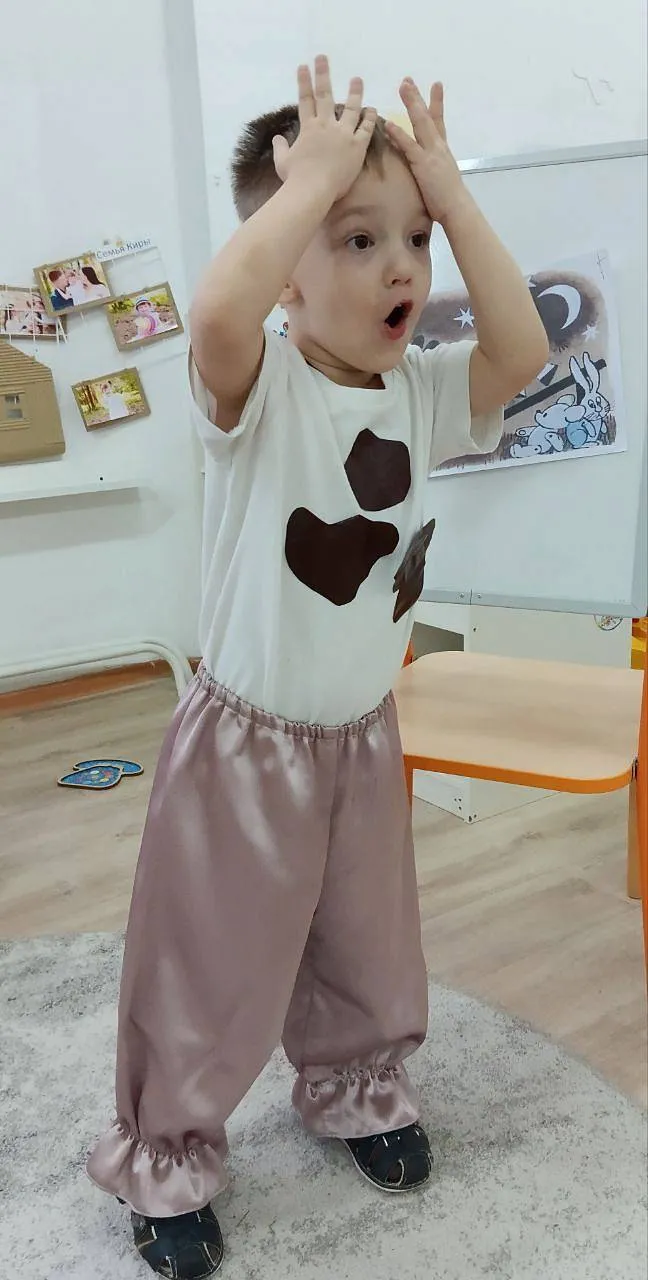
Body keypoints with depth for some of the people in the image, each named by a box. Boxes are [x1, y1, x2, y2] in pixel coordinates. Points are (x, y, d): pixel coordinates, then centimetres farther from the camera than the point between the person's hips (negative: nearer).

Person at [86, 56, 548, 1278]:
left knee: (368, 950, 25)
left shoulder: (423, 391, -3)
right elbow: (217, 308, -42)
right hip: (246, 744, -5)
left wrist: (449, 191, -16)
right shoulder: (258, 386, -20)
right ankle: (168, 1158, 37)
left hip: (365, 736, 6)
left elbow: (522, 348, -18)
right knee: (210, 973, 11)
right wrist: (314, 179, -30)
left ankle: (356, 1088, 53)